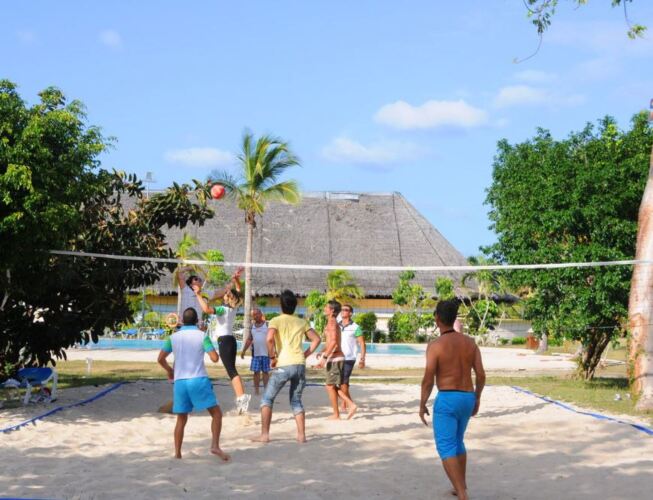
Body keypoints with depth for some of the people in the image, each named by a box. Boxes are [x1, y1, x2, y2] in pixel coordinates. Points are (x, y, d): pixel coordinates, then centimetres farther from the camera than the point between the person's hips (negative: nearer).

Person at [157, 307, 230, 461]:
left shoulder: (174, 337, 8)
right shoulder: (202, 336, -1)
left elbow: (161, 358, 7)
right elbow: (215, 358, -7)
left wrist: (169, 370, 26)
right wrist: (211, 349, 14)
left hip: (180, 381, 4)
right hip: (199, 380, -4)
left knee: (181, 419, 14)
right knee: (216, 413, 2)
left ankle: (177, 453, 11)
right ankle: (215, 445, -15)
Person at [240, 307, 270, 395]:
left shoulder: (267, 325, -1)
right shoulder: (252, 326, 10)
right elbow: (249, 340, 14)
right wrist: (244, 350, 8)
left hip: (266, 353, -3)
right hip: (255, 353, 3)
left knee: (265, 371, 2)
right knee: (256, 371, 3)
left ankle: (266, 390, 5)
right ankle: (256, 390, 8)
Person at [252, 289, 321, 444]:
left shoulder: (276, 321, 2)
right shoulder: (302, 322, 16)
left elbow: (269, 339, -15)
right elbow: (316, 339, 14)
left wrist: (272, 357, -4)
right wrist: (305, 355, 14)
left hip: (284, 365, -4)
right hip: (300, 365, 4)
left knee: (267, 399, 9)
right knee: (296, 401, 18)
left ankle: (264, 435, 3)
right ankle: (301, 435, 10)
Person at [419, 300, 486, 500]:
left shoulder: (435, 346, -12)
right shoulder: (470, 342, 4)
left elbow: (428, 380, -14)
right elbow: (481, 375, 3)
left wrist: (422, 405, -2)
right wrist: (477, 399, 17)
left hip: (447, 400, -6)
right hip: (467, 399, 6)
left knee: (446, 448, -5)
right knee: (457, 441, 26)